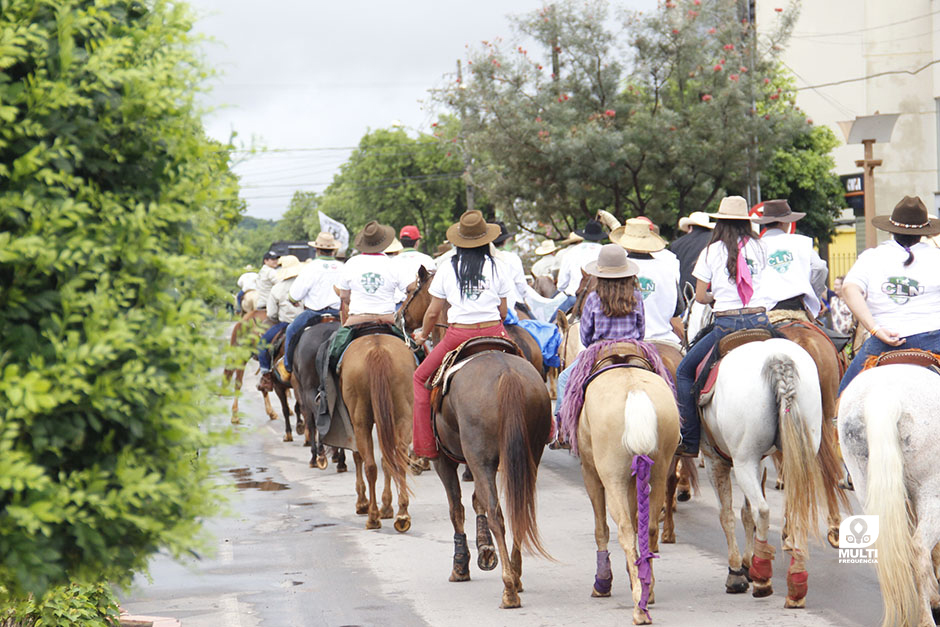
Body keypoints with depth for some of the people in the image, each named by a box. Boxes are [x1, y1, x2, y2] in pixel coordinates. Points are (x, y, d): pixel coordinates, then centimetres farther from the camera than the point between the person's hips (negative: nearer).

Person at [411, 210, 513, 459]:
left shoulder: (448, 268, 2)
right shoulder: (496, 267, 3)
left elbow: (433, 312, 5)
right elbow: (503, 311, 7)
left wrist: (423, 335, 24)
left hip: (458, 334, -1)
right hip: (492, 333, 1)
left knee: (421, 378, 16)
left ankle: (425, 445, 8)